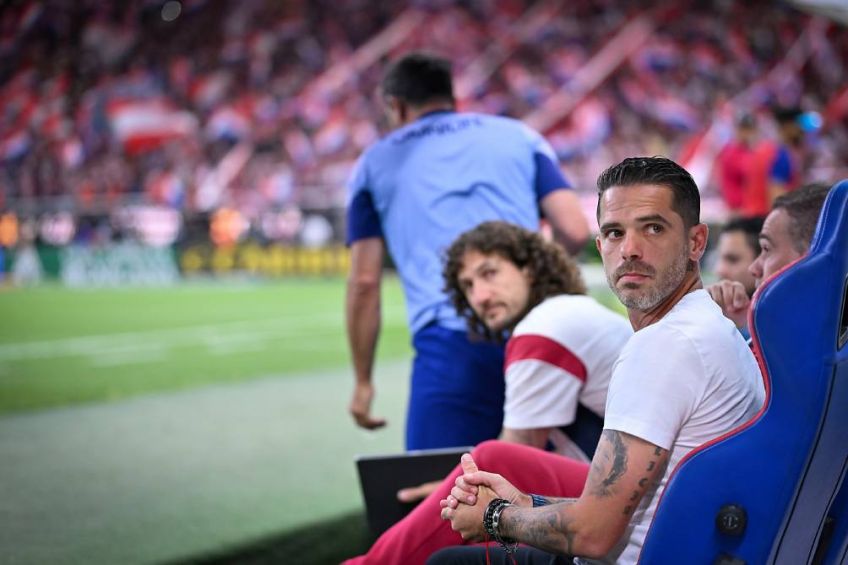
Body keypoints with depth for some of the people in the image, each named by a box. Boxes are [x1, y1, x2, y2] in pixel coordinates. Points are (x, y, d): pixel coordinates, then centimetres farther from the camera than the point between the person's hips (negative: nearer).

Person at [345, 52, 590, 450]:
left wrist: (363, 381, 16)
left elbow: (364, 282, 10)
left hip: (448, 345, -2)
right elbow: (575, 231, 8)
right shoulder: (519, 135, 20)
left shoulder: (374, 164, 17)